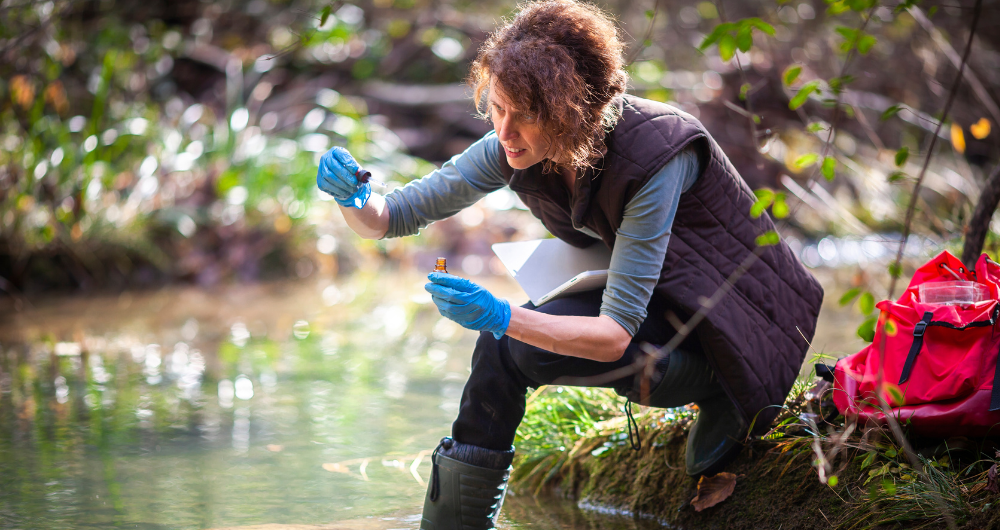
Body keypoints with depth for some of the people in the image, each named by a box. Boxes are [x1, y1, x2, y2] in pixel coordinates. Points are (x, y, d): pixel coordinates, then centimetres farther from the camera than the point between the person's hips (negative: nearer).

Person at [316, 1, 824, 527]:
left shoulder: (652, 154, -32)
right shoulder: (517, 147, -13)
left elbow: (616, 334, -34)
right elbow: (395, 216, -9)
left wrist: (504, 318, -46)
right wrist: (354, 198, -31)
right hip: (647, 302, 7)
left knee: (510, 345, -24)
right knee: (499, 342, -19)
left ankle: (714, 389, -8)